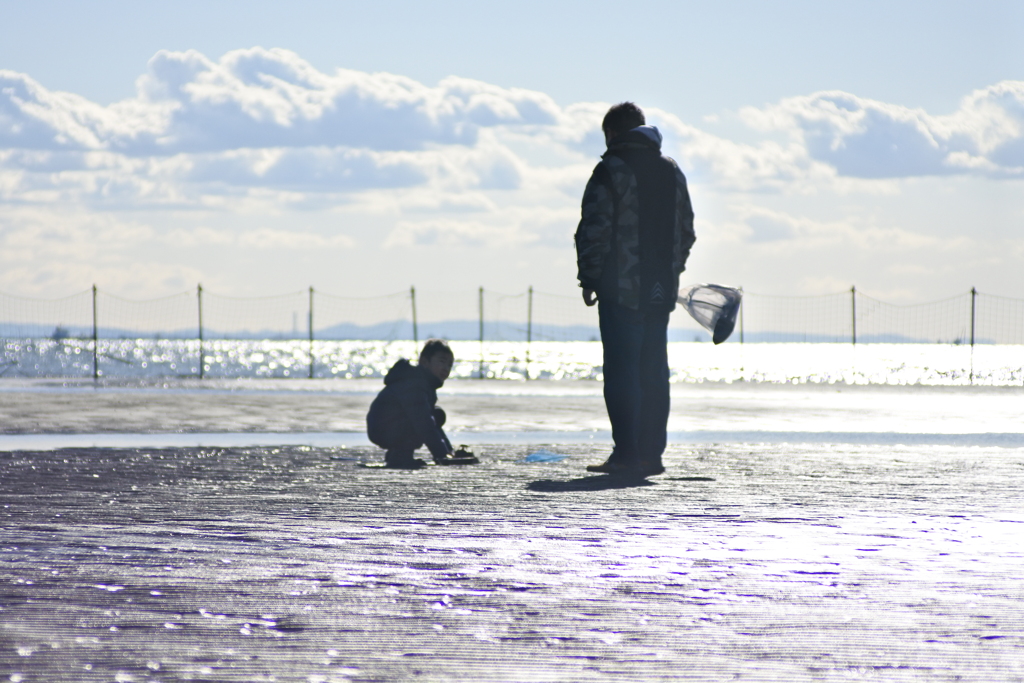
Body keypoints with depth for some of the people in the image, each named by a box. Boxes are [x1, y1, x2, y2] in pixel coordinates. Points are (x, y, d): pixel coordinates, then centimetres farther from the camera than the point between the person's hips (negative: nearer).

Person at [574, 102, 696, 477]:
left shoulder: (610, 171, -7)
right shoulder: (672, 172, 14)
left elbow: (594, 231, -11)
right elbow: (686, 231, 17)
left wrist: (589, 280, -2)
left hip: (621, 290, -6)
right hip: (661, 291, 6)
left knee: (621, 372, -4)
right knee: (654, 372, 9)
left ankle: (626, 454, -8)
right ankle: (651, 453, 8)